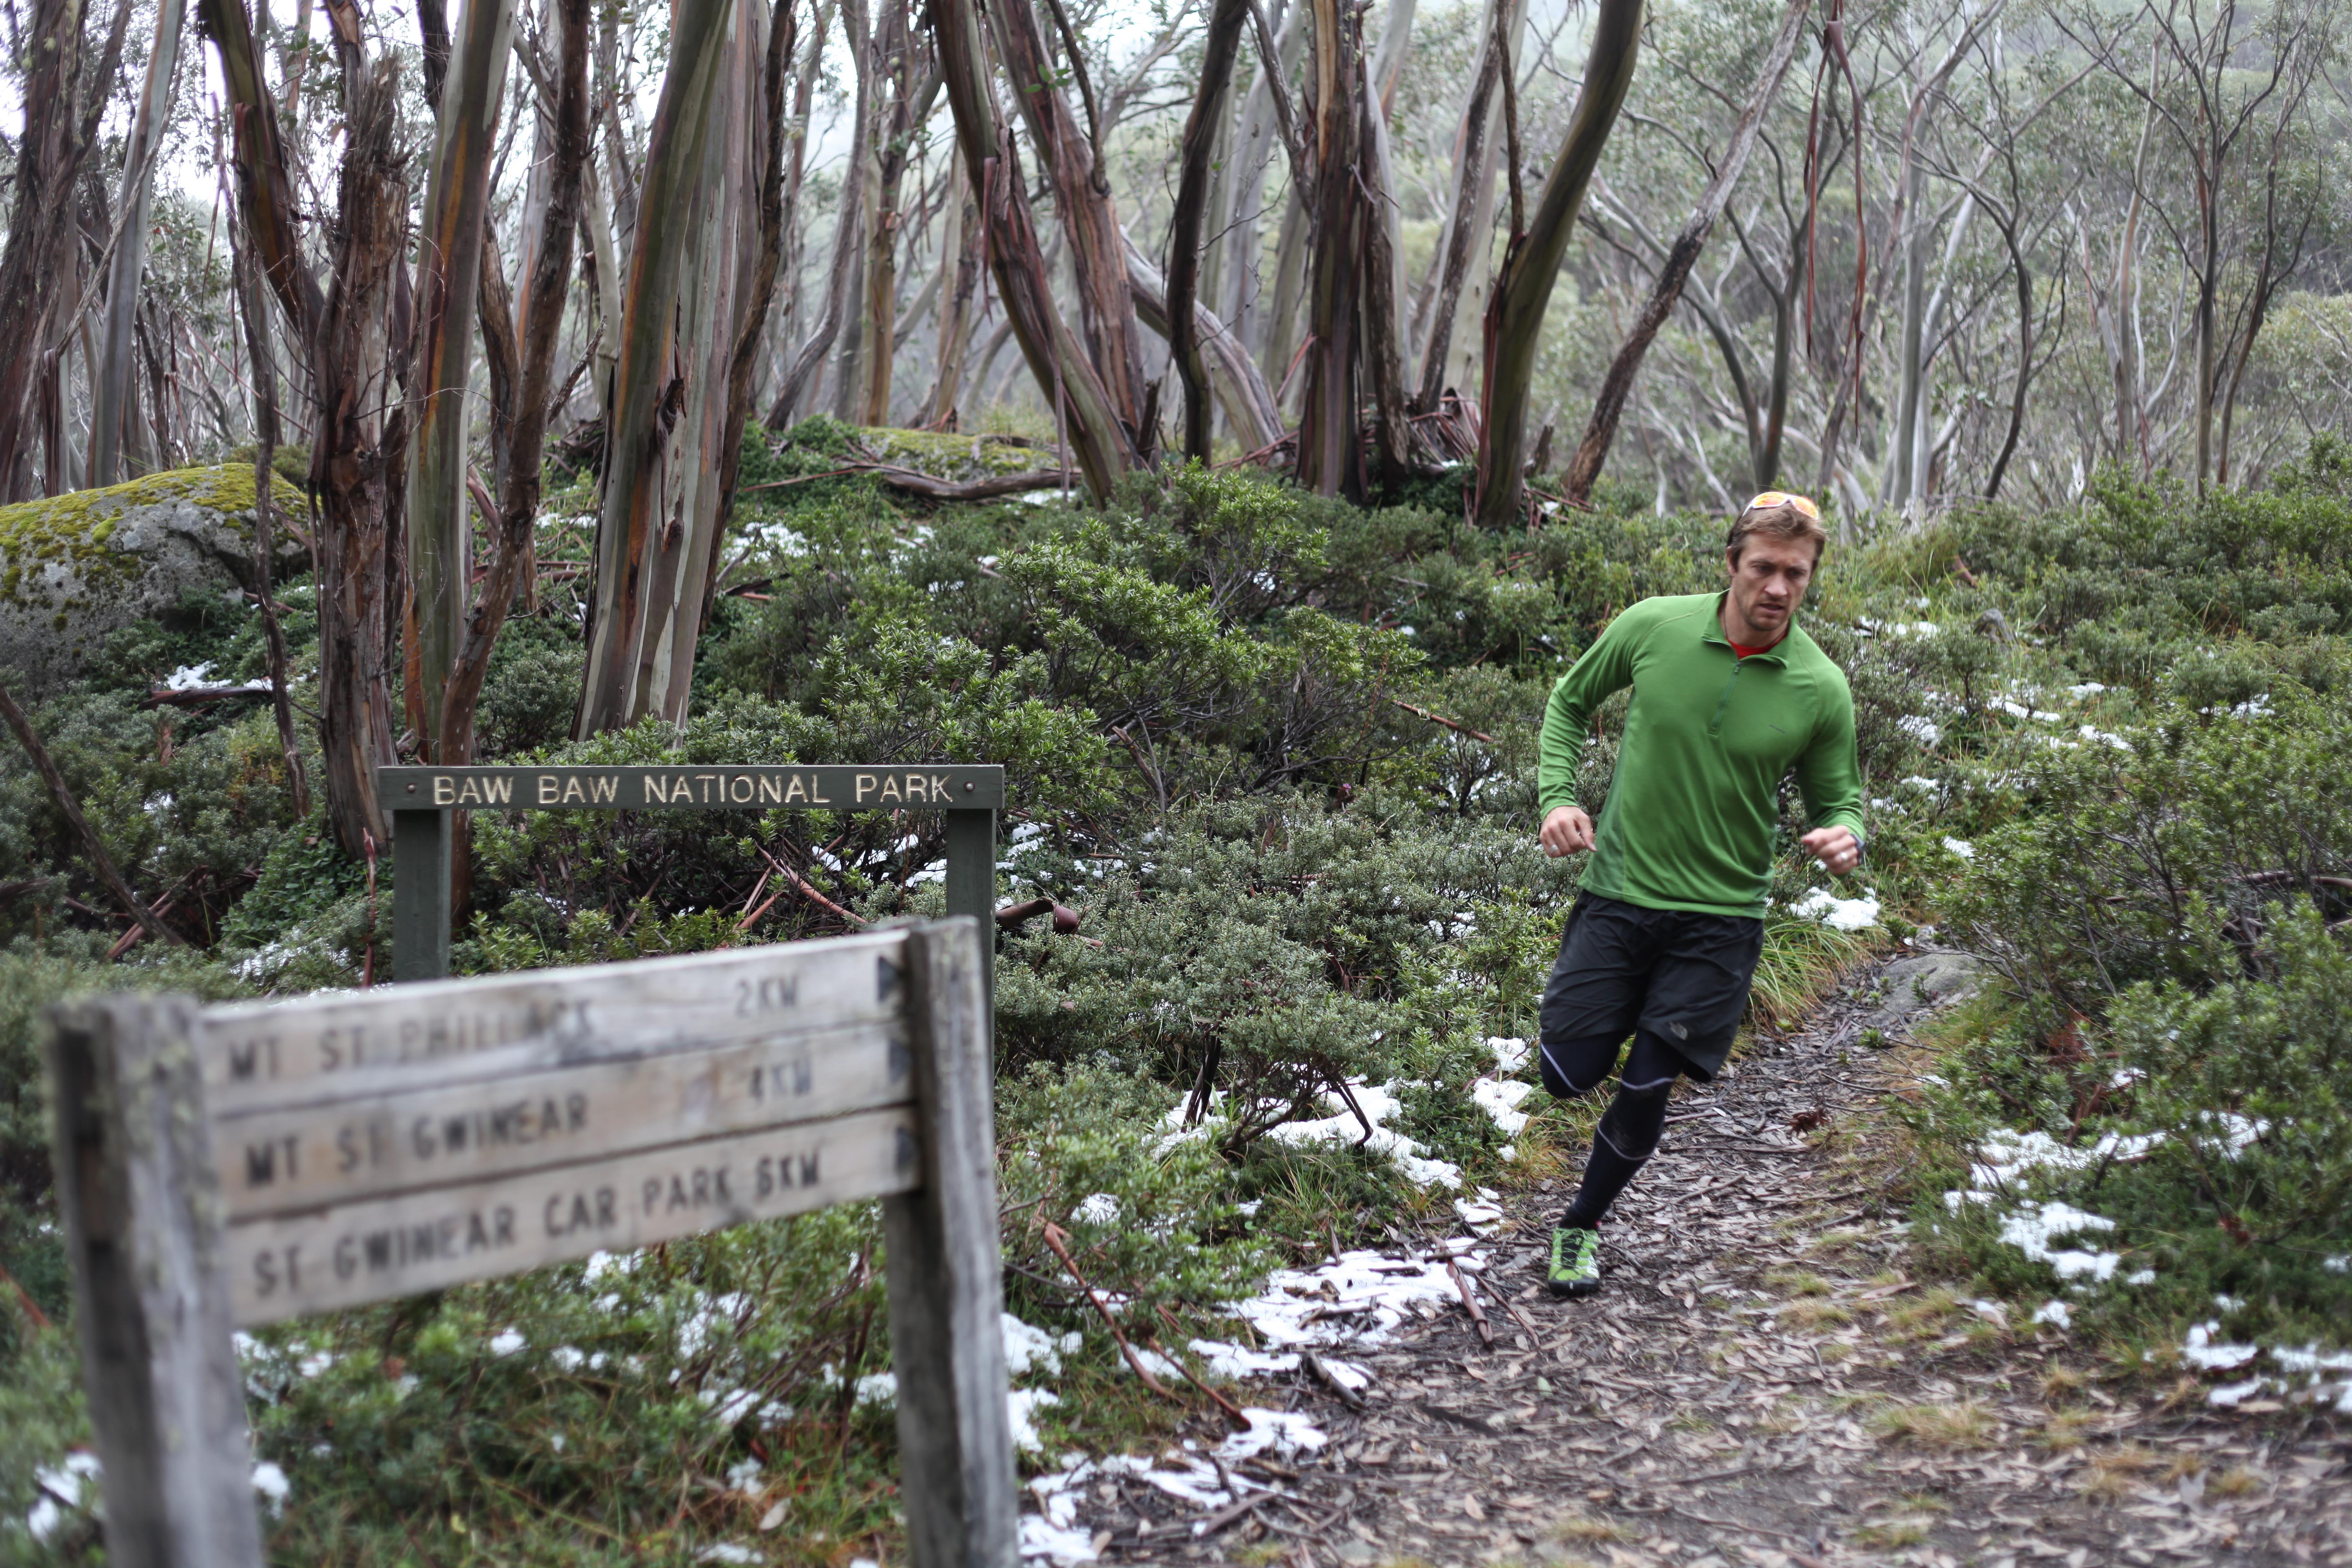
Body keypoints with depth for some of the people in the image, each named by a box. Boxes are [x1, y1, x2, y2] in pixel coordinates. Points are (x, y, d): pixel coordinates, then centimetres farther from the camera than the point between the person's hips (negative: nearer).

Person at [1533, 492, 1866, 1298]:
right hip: (1618, 893, 1)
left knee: (1643, 1094, -2)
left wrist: (1845, 839, -22)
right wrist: (1558, 797, -6)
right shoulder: (1655, 626, -9)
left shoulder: (1821, 688, -10)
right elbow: (1570, 702, 9)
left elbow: (1838, 801, 2)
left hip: (1720, 915, -1)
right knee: (1569, 1075, 1)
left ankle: (1580, 1227, 25)